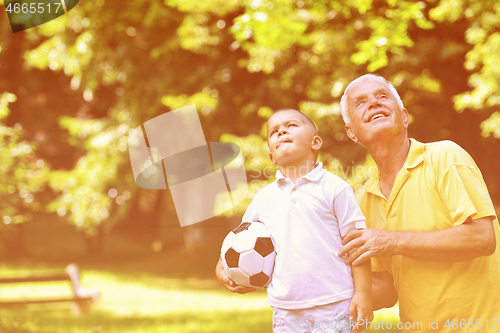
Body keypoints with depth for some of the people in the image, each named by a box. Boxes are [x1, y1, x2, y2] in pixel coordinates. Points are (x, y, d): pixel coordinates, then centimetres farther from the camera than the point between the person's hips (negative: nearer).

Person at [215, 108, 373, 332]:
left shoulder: (335, 189, -2)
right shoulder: (264, 198, 10)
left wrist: (363, 293, -9)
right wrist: (222, 270, 3)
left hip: (334, 307, -4)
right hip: (285, 311, 4)